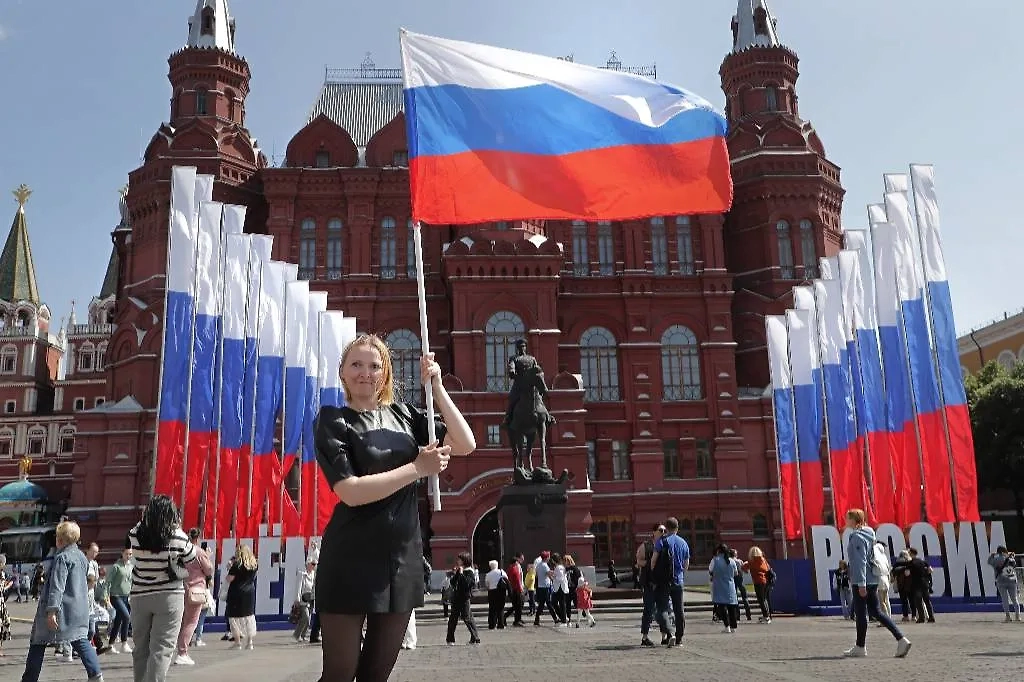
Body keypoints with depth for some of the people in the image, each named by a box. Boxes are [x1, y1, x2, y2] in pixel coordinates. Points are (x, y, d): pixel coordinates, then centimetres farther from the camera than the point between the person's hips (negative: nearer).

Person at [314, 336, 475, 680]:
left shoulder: (403, 414, 9)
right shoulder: (333, 420, -4)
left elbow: (465, 444, 0)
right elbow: (351, 492, -17)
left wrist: (436, 386, -5)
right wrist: (418, 468, -18)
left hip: (403, 557, 5)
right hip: (351, 561, -4)